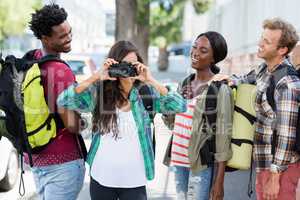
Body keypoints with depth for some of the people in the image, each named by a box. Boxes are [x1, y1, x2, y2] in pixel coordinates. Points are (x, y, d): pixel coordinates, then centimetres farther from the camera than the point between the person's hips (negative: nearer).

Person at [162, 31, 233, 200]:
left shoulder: (220, 89, -9)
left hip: (202, 166, -7)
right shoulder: (185, 84, 10)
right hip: (179, 162, 7)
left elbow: (223, 136, -11)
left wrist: (219, 182, -14)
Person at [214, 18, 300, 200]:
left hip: (280, 167, -9)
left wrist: (274, 177, -20)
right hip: (264, 164, 9)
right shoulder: (264, 69, 6)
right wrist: (230, 79, 7)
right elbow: (249, 79, 30)